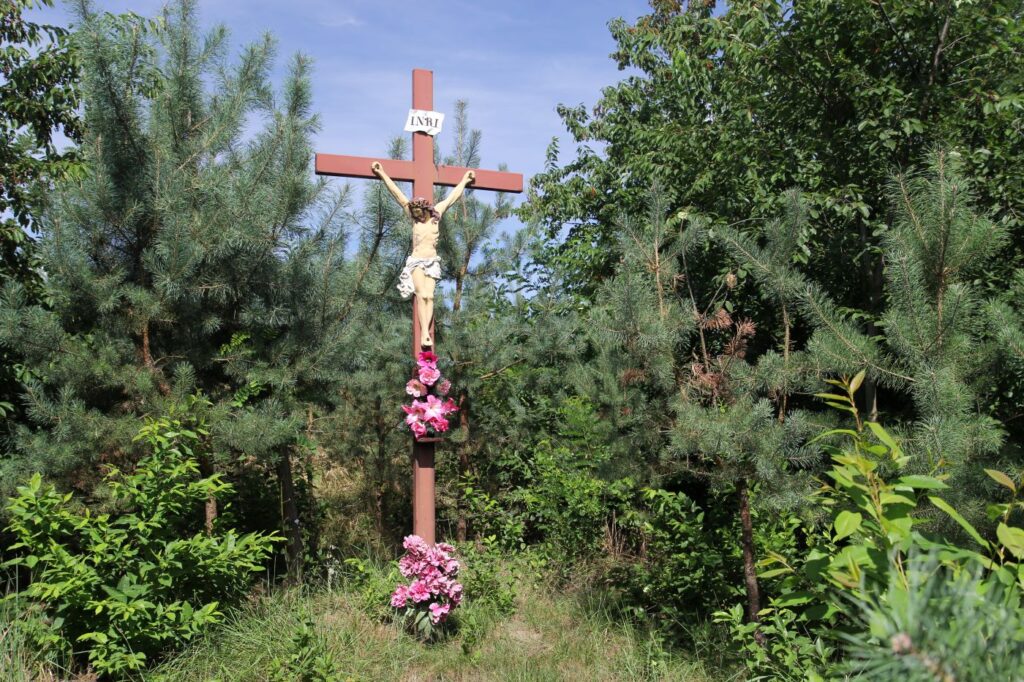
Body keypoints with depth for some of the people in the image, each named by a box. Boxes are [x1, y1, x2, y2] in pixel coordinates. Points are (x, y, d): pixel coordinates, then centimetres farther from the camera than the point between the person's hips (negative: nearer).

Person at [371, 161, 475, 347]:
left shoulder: (437, 213, 4)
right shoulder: (413, 216, 2)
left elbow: (452, 196, 17)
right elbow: (396, 193, 5)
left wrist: (464, 180, 28)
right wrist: (382, 174, 9)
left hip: (432, 262, 2)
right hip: (416, 261, -2)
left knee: (429, 295, -12)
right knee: (422, 295, -17)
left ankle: (425, 332, -21)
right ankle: (425, 333, -24)